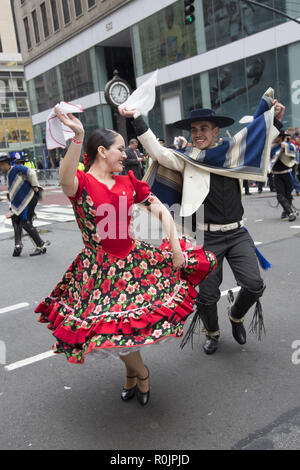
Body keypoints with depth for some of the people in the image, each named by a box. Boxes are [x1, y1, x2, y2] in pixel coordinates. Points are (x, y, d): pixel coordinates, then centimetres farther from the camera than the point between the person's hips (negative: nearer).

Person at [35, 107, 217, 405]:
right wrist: (78, 137, -48)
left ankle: (132, 372, 34)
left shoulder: (128, 183, 6)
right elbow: (66, 181, -34)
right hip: (98, 268, -4)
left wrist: (175, 246, -4)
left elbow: (161, 210, 8)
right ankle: (140, 372, 30)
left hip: (134, 258, 5)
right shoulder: (81, 183, -9)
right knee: (110, 328, -5)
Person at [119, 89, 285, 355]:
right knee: (207, 295, 2)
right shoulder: (187, 160, 1)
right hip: (208, 238, -2)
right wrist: (137, 119, -17)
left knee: (254, 285, -10)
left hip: (237, 233, 2)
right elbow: (157, 151, -11)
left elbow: (262, 152, 24)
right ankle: (213, 333, 35)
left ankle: (236, 316, 25)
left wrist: (276, 121, 19)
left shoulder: (233, 152, 9)